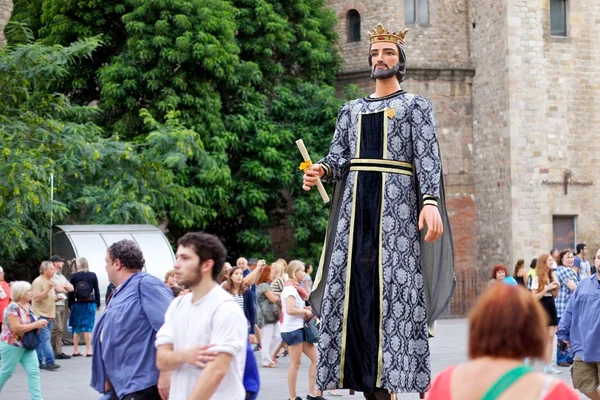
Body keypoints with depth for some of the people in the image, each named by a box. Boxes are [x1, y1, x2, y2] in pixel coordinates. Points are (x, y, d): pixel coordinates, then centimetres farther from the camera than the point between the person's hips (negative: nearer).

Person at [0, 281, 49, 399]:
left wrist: (39, 324, -1)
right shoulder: (13, 307, -20)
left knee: (34, 371, -2)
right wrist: (36, 325, -24)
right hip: (12, 346, -8)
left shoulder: (28, 306, 7)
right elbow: (15, 328, -28)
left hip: (27, 346, 8)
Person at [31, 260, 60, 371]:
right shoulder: (38, 281, -11)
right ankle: (49, 362, -20)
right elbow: (36, 298, -19)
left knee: (41, 340, 10)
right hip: (41, 315, -9)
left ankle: (39, 361, 14)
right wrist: (47, 289, -25)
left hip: (49, 315, 9)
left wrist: (56, 298, 9)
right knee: (45, 338, -15)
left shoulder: (50, 281, 17)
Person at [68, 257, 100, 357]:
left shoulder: (74, 276, -1)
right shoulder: (93, 275, -1)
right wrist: (98, 304, 9)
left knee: (77, 327, 7)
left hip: (77, 304, 1)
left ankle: (75, 351, 10)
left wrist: (70, 305, 7)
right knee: (88, 327, -1)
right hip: (90, 303, -1)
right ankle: (88, 350, -4)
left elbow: (71, 292, -1)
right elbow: (97, 290, 1)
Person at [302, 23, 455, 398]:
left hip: (397, 200, -4)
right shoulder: (352, 110, 21)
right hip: (356, 200, 4)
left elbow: (428, 157, -5)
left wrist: (430, 201, -21)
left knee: (395, 284, -11)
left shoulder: (416, 105, 8)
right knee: (355, 286, -4)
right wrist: (320, 171, -10)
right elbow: (338, 158, 13)